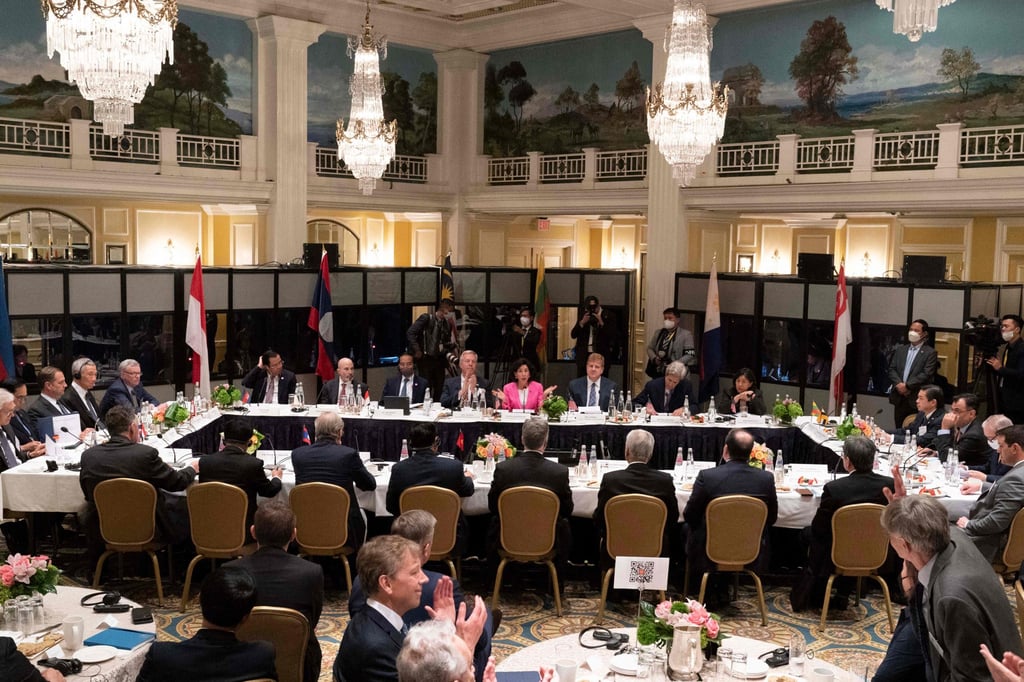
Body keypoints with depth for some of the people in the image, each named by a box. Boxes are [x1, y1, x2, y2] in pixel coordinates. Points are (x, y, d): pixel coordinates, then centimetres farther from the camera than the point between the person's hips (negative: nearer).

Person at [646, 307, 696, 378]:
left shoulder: (686, 334, -2)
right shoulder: (659, 333, 14)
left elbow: (690, 354, -8)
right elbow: (650, 348, 19)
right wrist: (654, 358, -3)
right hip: (658, 373, 5)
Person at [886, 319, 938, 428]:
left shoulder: (930, 353, -1)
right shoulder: (900, 349, 15)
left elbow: (926, 374, -10)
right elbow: (892, 369, 9)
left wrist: (907, 385, -15)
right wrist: (899, 384, -9)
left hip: (916, 399, -5)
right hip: (899, 398, 5)